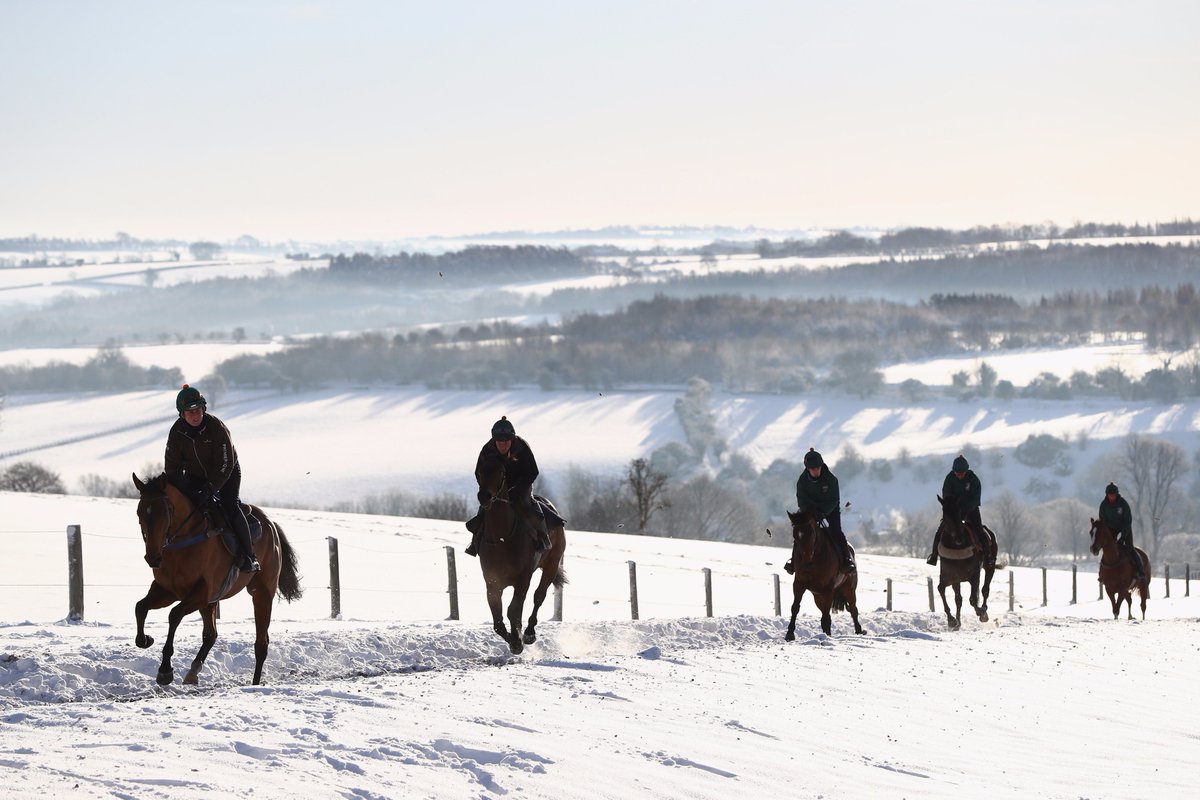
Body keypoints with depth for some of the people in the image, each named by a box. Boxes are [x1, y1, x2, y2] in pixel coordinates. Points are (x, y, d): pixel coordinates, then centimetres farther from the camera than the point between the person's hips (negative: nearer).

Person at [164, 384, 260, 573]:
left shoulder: (217, 427, -28)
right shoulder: (177, 432, -16)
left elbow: (225, 465, -28)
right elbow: (172, 467, -12)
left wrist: (208, 490, -35)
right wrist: (185, 493, -25)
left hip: (226, 474, -4)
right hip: (195, 475, 4)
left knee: (230, 506, -22)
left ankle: (248, 557, -20)